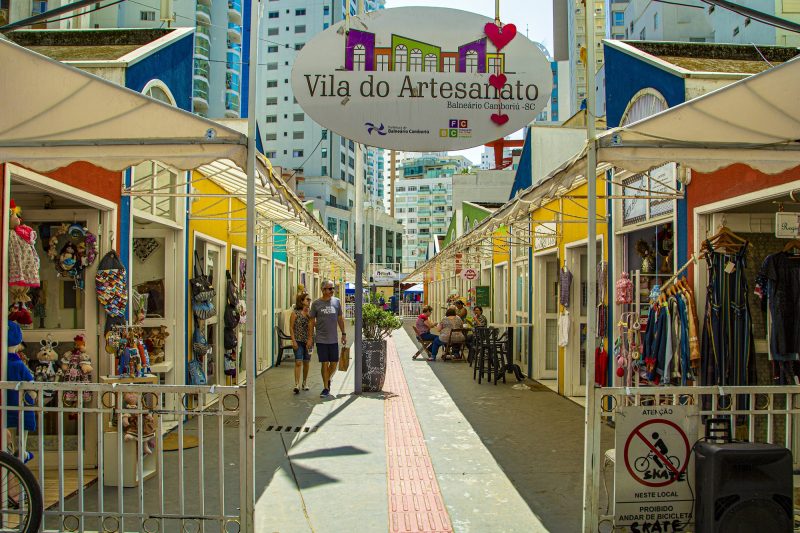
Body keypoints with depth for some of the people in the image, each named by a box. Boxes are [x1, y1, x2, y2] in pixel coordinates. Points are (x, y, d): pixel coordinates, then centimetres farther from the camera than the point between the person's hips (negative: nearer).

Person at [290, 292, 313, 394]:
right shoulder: (295, 313, -4)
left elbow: (312, 327, 10)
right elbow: (291, 328, -5)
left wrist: (311, 339, 1)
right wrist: (293, 341, -11)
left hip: (308, 341, 4)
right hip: (298, 341, -4)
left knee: (306, 362, 11)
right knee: (298, 362, -11)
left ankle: (305, 383, 25)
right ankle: (297, 385, -13)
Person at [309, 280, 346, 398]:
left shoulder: (336, 301, 5)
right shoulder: (316, 303, -2)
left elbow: (340, 318, 14)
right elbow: (312, 322, 3)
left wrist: (344, 334, 14)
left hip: (333, 339, 2)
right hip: (321, 339, -2)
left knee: (334, 363, 6)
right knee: (325, 364, 0)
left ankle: (328, 380, 33)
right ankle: (326, 388, 11)